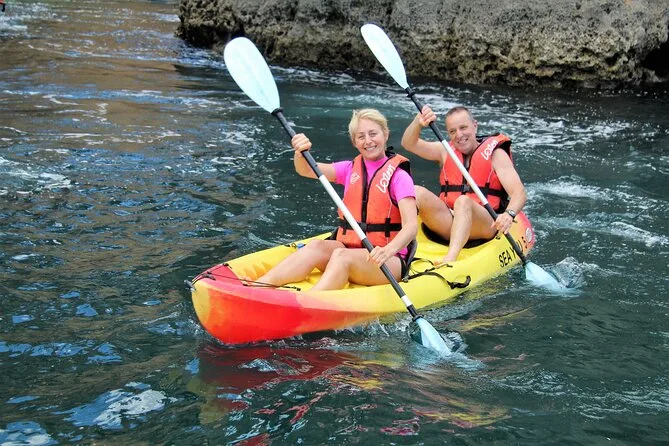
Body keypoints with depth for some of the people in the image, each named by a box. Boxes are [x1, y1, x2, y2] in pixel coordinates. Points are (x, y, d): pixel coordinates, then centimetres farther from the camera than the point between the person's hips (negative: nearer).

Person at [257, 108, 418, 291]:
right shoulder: (350, 169, 13)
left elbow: (411, 225, -15)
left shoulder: (398, 176, -3)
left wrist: (388, 250, -36)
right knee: (316, 246, -26)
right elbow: (306, 170, 1)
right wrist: (301, 152, -23)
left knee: (342, 255, -33)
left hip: (390, 263, -4)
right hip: (349, 250, 4)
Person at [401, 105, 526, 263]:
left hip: (485, 227, -4)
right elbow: (409, 143, 3)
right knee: (417, 193, -19)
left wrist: (509, 214, -31)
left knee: (463, 201, -35)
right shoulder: (445, 151, 15)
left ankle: (449, 261, -55)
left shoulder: (495, 153, 3)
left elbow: (519, 193, -10)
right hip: (448, 224, 4)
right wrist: (418, 123, -18)